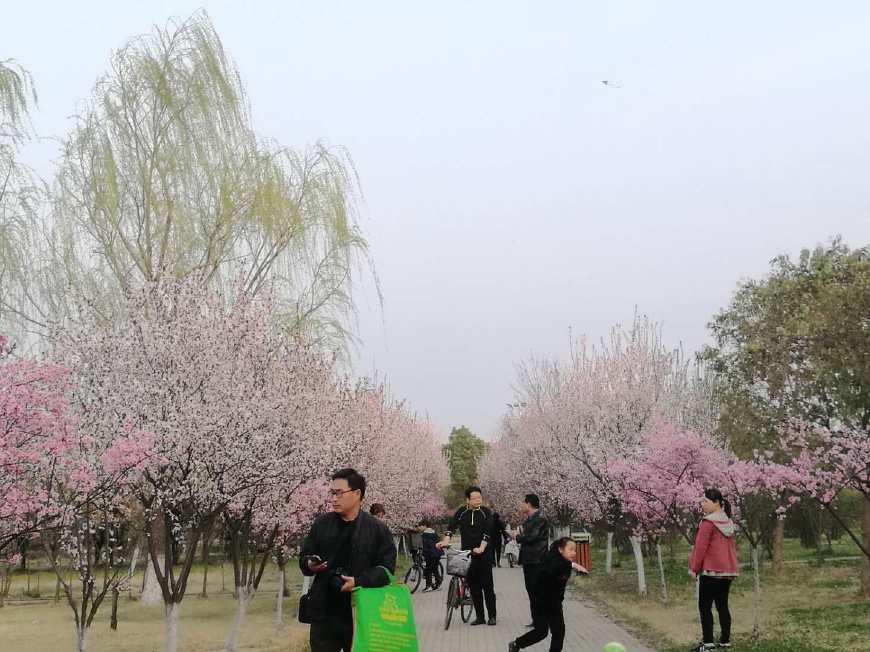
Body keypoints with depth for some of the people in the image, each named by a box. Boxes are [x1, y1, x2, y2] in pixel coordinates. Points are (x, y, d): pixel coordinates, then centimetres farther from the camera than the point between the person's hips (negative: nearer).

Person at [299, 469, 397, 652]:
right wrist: (310, 565, -10)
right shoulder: (321, 524, 8)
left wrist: (359, 581, -19)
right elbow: (304, 556, 14)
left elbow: (386, 567, -5)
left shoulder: (377, 529, -1)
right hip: (323, 611, 2)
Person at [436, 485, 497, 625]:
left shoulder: (486, 512, -2)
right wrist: (445, 540, -24)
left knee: (487, 585, -1)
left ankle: (492, 616, 6)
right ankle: (479, 616, 13)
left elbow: (487, 532, -11)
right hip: (467, 554, 2)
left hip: (483, 553, -2)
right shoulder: (461, 512, 4)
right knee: (473, 586, 6)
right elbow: (452, 526, -7)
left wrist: (481, 548, -25)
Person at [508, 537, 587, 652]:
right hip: (542, 602, -6)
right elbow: (552, 569, -51)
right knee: (541, 631, 1)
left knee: (559, 631, 0)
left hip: (556, 603, 6)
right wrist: (572, 565, -58)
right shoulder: (550, 558, -25)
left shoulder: (566, 562, -4)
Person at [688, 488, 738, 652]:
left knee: (705, 607, -3)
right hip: (728, 571, 8)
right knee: (722, 606, 12)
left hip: (711, 571, -8)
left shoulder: (708, 522, -14)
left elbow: (700, 547, -15)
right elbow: (732, 547, 18)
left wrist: (694, 568, -8)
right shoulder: (729, 523, 12)